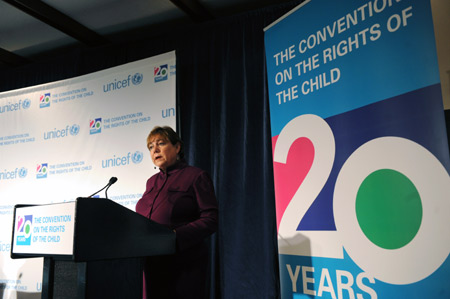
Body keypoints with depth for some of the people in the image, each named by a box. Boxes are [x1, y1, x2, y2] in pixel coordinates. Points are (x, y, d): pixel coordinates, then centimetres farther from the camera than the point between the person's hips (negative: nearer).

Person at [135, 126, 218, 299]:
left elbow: (210, 220, -11)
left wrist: (176, 236, -23)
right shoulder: (152, 182, 18)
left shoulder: (196, 176, -2)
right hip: (151, 264, 6)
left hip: (183, 265, -6)